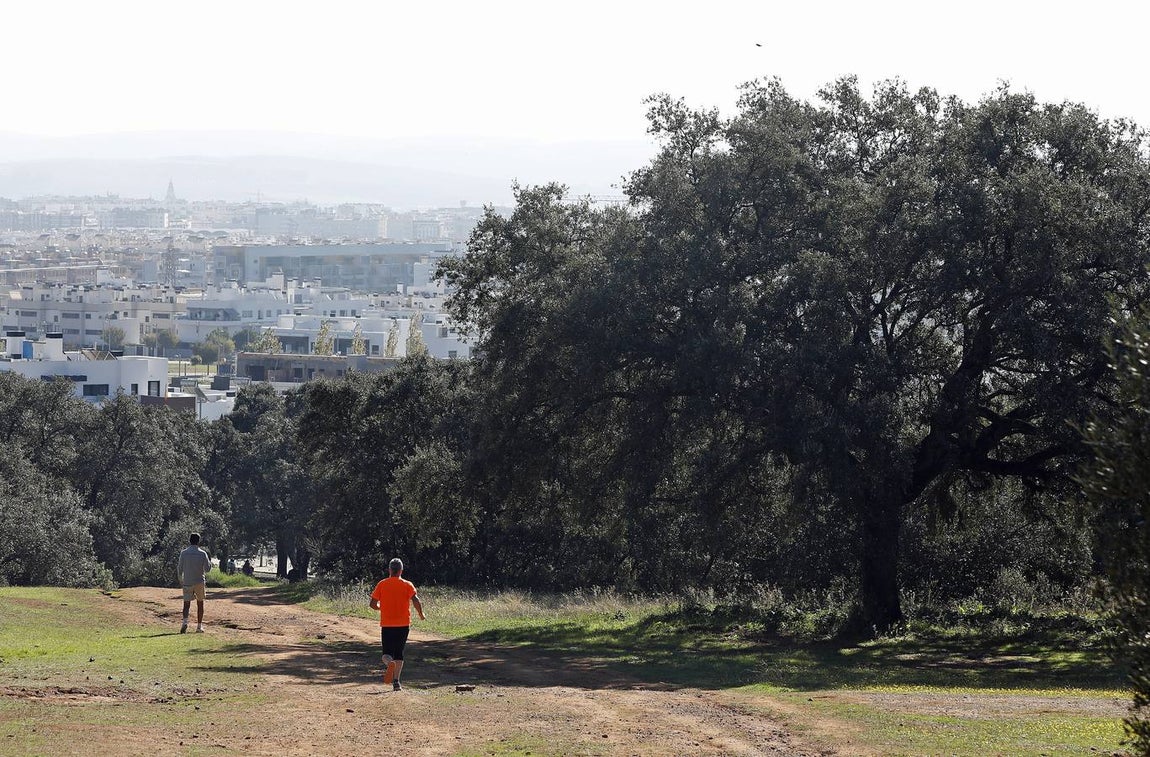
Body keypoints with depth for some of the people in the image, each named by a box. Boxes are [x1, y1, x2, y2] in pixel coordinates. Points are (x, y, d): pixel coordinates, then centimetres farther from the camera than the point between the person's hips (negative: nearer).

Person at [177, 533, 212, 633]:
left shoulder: (184, 553, -3)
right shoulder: (202, 554, -5)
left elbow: (180, 569, 0)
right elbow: (207, 569, -4)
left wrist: (180, 580, 17)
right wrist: (209, 562, 16)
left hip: (187, 582, 0)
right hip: (200, 582, 0)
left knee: (187, 603, 1)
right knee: (200, 603, 12)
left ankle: (185, 621, -25)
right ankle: (199, 626, 12)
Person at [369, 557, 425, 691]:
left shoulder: (382, 584, 2)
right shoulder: (407, 585, -1)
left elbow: (373, 604, 1)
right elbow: (416, 601, -14)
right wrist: (421, 615, 2)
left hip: (386, 624, 0)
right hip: (403, 624, 0)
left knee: (387, 653, 5)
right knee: (399, 653, 12)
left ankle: (389, 663, -31)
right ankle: (396, 682, 3)